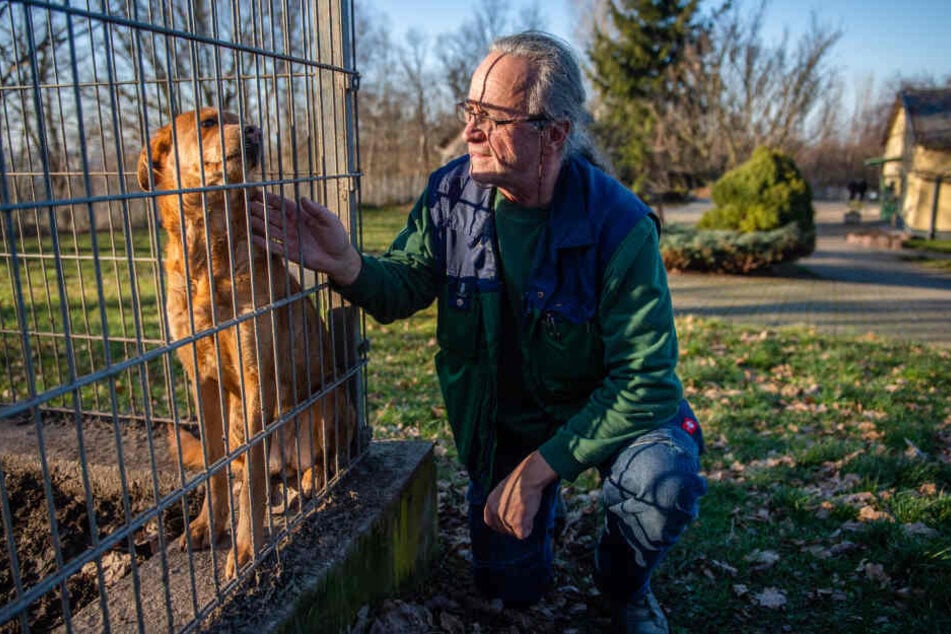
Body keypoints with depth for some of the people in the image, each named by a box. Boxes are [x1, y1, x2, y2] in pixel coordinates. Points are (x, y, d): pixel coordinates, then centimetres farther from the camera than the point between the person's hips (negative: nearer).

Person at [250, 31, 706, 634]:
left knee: (659, 480, -34)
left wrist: (538, 469, -30)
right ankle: (547, 502, 42)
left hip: (609, 405, -2)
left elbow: (646, 378, -27)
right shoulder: (452, 192, -16)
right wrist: (348, 267, -32)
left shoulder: (619, 223, -28)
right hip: (503, 419, 3)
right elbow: (405, 285, -8)